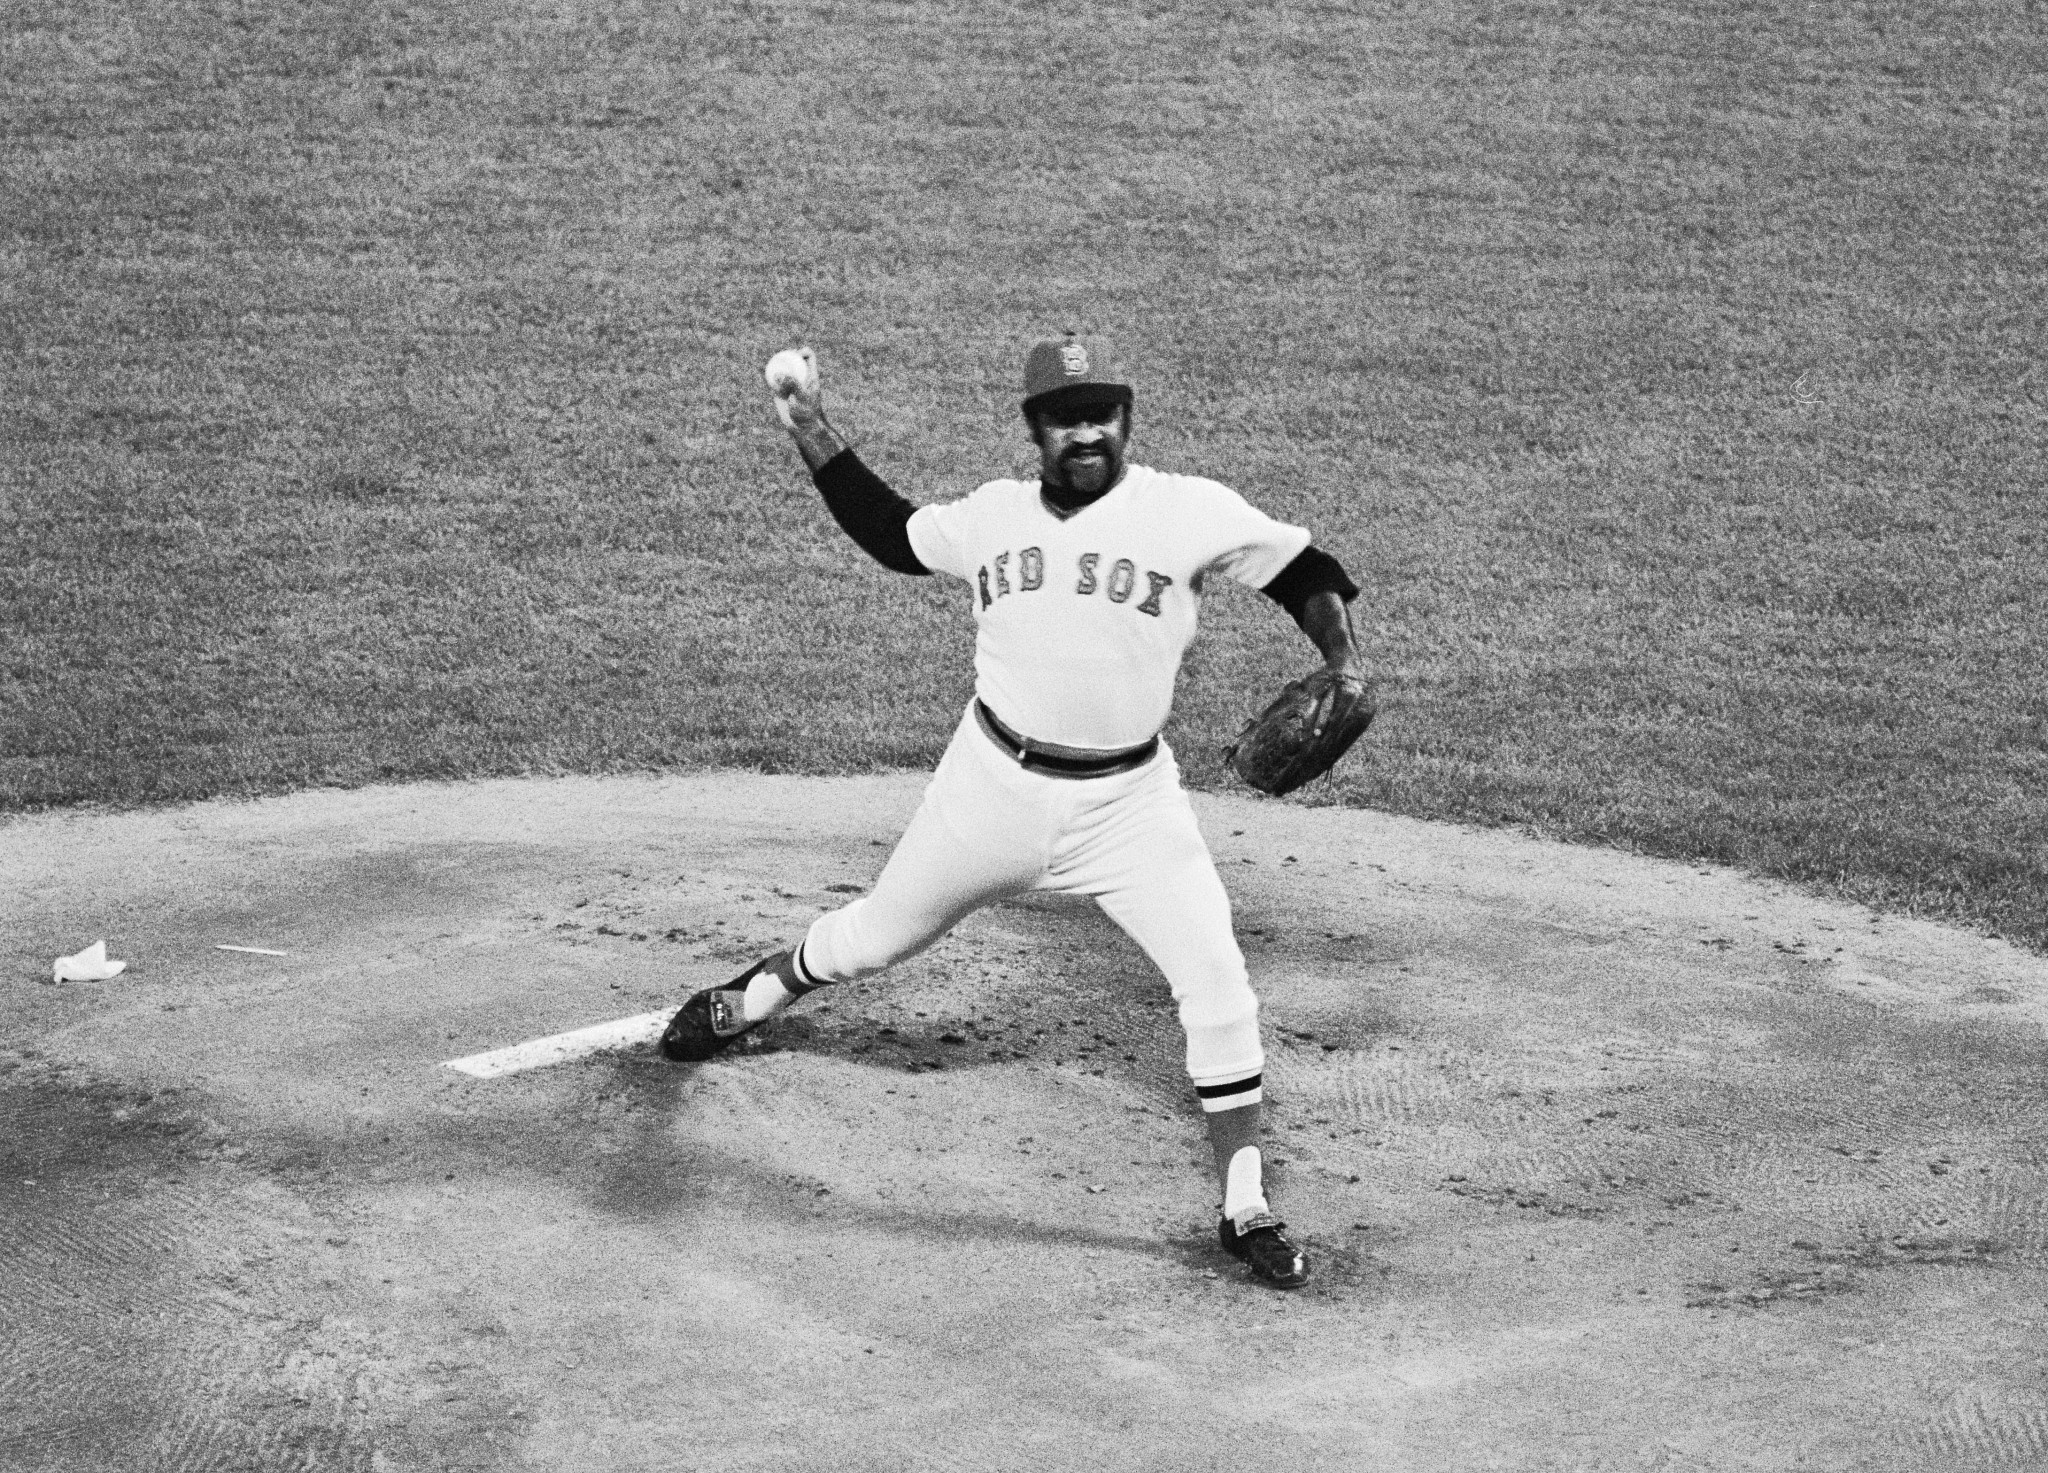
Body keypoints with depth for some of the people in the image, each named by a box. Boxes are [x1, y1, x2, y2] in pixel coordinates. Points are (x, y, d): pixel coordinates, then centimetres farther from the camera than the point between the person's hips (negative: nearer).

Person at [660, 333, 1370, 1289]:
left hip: (1127, 803, -2)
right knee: (877, 937, 18)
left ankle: (1245, 1212, -2)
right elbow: (891, 536, 18)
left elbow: (1308, 574, -7)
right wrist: (811, 433, 13)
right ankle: (750, 1000, 50)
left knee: (1219, 988, -14)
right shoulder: (992, 516, 1)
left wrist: (1343, 669, -24)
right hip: (994, 783, 2)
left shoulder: (1189, 512, -11)